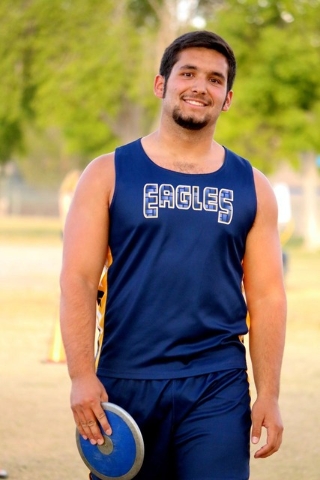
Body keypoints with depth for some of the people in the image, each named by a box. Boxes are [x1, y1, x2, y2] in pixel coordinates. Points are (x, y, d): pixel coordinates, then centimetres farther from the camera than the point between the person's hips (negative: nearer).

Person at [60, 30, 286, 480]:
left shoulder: (252, 187, 10)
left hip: (218, 391, 1)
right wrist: (82, 376, -13)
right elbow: (77, 279, -2)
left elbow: (267, 295, 8)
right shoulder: (108, 175, 4)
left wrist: (269, 395, 1)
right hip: (124, 384, -1)